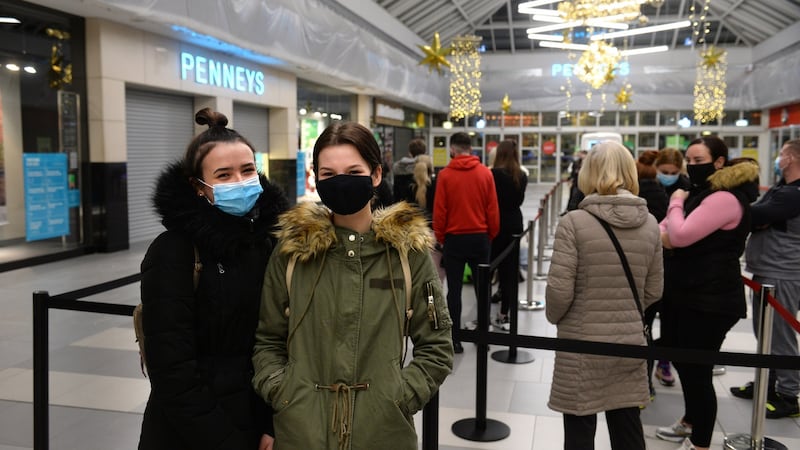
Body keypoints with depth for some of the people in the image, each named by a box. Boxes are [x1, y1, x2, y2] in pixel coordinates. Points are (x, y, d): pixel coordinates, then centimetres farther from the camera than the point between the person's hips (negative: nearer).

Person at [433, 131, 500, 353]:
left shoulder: (445, 174, -8)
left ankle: (455, 339, 8)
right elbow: (493, 208, 0)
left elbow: (439, 210, -6)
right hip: (480, 237, 2)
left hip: (454, 238, -2)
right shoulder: (485, 173, -3)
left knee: (454, 289, 5)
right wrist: (491, 235, 12)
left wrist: (440, 238, 7)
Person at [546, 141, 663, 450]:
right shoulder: (650, 224, 1)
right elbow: (653, 291, 8)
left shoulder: (574, 222, -14)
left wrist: (554, 317, 6)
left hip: (581, 343, -4)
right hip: (630, 343, 4)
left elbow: (559, 290, -15)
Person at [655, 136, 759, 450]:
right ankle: (690, 421, 41)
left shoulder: (725, 198, -19)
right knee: (681, 361, 21)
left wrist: (676, 203, -10)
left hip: (709, 300, -10)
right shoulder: (699, 192, 15)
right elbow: (666, 231, 16)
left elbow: (681, 236, -27)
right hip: (682, 293, 11)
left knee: (697, 370, -3)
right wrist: (662, 234, -9)